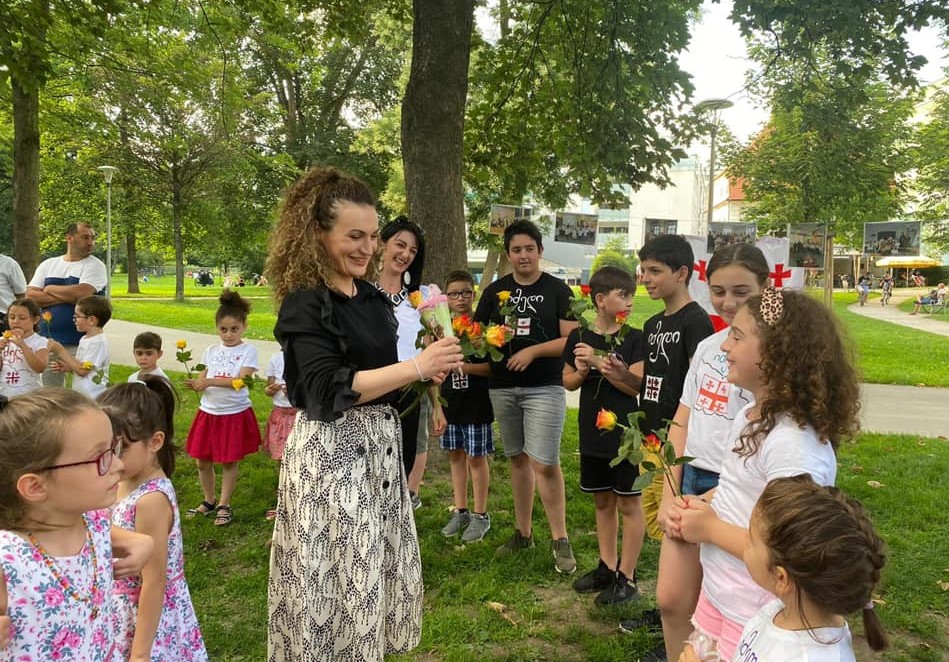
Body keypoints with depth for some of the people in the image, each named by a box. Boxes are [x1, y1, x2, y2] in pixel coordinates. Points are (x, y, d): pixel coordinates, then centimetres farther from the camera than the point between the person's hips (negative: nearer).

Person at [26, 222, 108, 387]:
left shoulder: (95, 265, -1)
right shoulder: (48, 264, 11)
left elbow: (81, 294, -17)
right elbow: (30, 296, 1)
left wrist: (50, 289, -1)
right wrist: (67, 297, -10)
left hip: (80, 343, -4)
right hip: (48, 341, 4)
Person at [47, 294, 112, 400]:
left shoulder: (99, 342, -17)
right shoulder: (84, 339, 11)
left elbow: (83, 370, -20)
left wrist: (61, 351, -15)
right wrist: (67, 367, 2)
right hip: (80, 395, 9)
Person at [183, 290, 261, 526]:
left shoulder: (248, 350, -7)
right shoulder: (211, 351, 8)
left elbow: (240, 380, -19)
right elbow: (203, 378, 8)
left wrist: (208, 382, -25)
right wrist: (195, 385, -15)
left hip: (235, 414, -5)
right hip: (208, 412, 5)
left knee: (230, 461, 6)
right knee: (202, 460, 11)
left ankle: (224, 505, 20)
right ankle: (209, 501, 30)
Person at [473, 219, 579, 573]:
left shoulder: (557, 290, 0)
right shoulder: (495, 291, 9)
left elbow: (571, 339, -6)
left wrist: (533, 350, -17)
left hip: (545, 387, -4)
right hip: (502, 387, 4)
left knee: (544, 463, -9)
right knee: (518, 459, 13)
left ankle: (560, 540, 6)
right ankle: (523, 532, 26)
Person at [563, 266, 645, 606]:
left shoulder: (634, 339, -8)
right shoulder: (580, 337, 3)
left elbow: (636, 385, -16)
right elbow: (568, 382, 10)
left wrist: (599, 362, -21)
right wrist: (581, 371, -12)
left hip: (625, 434, -4)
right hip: (592, 434, 5)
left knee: (628, 504, 5)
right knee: (603, 502, 16)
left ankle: (627, 577, 16)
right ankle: (607, 567, 31)